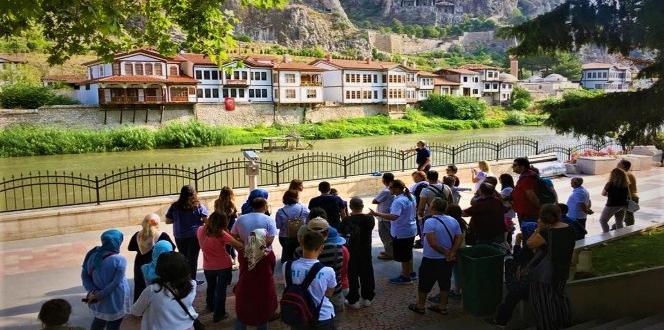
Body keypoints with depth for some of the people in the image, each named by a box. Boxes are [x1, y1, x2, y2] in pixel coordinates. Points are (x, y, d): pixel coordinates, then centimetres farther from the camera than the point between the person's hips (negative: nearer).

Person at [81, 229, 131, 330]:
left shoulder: (92, 254, -7)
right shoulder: (119, 260, -25)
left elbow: (84, 275, -4)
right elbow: (115, 284, -24)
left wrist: (93, 291, -11)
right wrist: (98, 295, -15)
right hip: (115, 301, -6)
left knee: (99, 319, 30)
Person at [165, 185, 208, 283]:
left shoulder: (174, 207, -4)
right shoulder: (198, 206, -10)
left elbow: (167, 221, 0)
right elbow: (206, 220, -13)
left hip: (179, 237, 3)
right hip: (194, 235, -2)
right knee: (193, 258, 7)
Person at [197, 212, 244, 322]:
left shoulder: (200, 230, -12)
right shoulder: (222, 234, -25)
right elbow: (239, 245, -23)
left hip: (208, 266, 5)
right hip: (224, 266, -5)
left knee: (211, 287, 28)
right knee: (221, 290, 12)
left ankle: (210, 306, 51)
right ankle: (218, 314, 22)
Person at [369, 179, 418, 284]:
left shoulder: (398, 201, -28)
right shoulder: (410, 197, 3)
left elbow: (393, 216, -40)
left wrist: (376, 214, -42)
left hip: (401, 233, -10)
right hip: (411, 230, 10)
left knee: (403, 256, 5)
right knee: (408, 253, 24)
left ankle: (406, 277, 18)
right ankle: (410, 273, 37)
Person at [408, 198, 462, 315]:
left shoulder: (429, 222, -21)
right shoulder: (453, 221, -1)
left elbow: (432, 243, -26)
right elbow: (459, 239, -4)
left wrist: (446, 252, -16)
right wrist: (451, 253, -10)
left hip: (431, 259, -5)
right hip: (448, 260, 5)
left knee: (425, 283, 12)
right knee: (445, 282, 18)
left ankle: (420, 306, 25)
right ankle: (442, 307, 28)